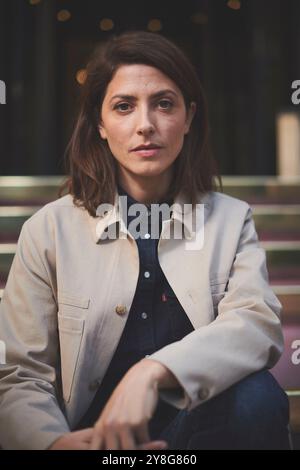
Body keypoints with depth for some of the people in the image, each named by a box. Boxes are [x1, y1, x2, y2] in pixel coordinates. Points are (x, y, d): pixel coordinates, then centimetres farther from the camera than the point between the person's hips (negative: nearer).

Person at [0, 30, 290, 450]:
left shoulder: (230, 220, 4)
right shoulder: (49, 230, 0)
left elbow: (259, 324, -14)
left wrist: (153, 372, -33)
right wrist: (57, 441, -27)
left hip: (197, 424, 2)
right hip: (93, 433, -1)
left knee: (256, 397, -28)